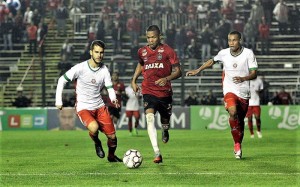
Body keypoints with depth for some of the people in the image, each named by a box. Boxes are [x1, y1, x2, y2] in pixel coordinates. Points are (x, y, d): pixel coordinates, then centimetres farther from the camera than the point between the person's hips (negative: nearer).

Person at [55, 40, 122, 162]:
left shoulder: (104, 70, -1)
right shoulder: (80, 68, -13)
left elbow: (110, 88, -3)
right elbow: (62, 80, -5)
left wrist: (113, 99, -26)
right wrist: (58, 101, -8)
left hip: (99, 106, 4)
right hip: (83, 107, -4)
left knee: (112, 136, 1)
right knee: (94, 127, -34)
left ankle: (111, 156, 33)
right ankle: (97, 143, 2)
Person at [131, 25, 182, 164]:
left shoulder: (168, 51, -5)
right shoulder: (142, 52, 5)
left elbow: (178, 71, -5)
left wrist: (167, 79, -22)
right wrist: (134, 80, 17)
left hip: (165, 92, 0)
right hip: (148, 91, 1)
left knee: (165, 122, 11)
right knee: (150, 118, -23)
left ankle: (165, 131, 54)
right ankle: (157, 153, -29)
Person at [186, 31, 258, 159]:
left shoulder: (248, 53, -5)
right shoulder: (224, 53, 1)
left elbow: (254, 74, -7)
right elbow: (212, 61, 21)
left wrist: (243, 78, -26)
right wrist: (197, 71, 18)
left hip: (244, 92, 1)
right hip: (229, 90, -1)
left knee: (240, 120, 9)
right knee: (233, 112, -28)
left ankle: (239, 145, 32)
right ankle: (237, 143, -18)